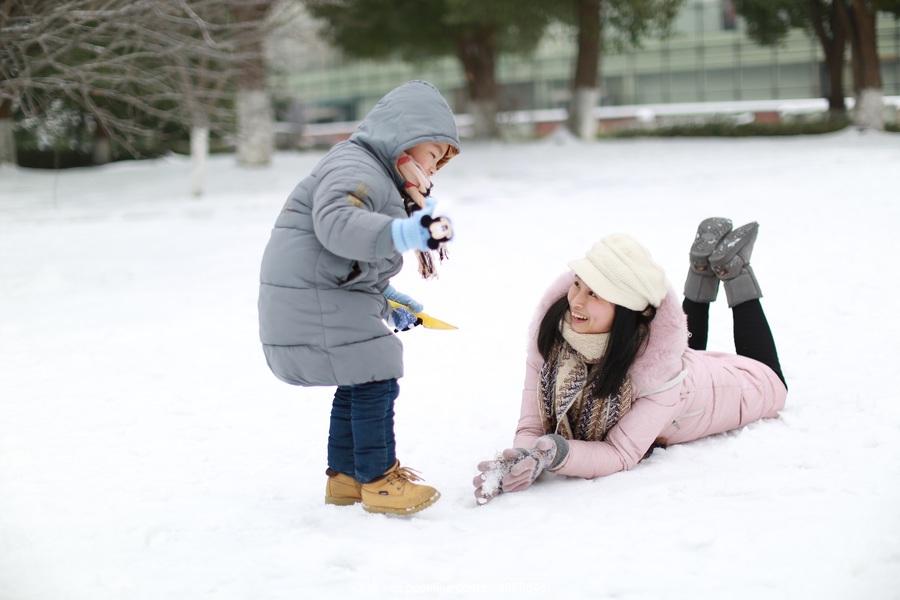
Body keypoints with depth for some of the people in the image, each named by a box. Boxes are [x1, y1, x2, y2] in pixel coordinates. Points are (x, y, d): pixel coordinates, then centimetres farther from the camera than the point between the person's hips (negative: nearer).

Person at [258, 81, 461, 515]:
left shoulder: (378, 177, 21)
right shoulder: (355, 170, -16)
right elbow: (337, 223, -37)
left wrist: (384, 295, 18)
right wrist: (401, 234, -48)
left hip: (329, 295, 11)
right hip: (311, 299, -11)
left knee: (358, 385, 17)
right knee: (374, 382, -8)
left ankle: (344, 477, 28)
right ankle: (378, 482, 2)